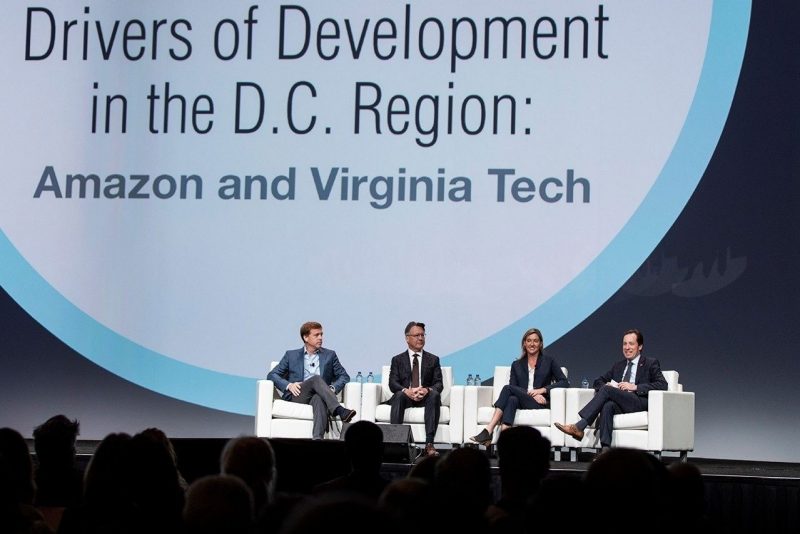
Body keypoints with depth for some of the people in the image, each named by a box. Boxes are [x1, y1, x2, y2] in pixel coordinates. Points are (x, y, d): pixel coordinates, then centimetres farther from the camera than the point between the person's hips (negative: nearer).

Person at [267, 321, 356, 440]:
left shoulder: (329, 355, 22)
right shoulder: (291, 355, 20)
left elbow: (344, 376, 18)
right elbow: (272, 375, 14)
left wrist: (333, 388, -5)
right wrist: (289, 385, -7)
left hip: (318, 396, 1)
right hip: (297, 397, 0)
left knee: (319, 399, -39)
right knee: (316, 379, -31)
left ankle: (317, 438, -62)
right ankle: (340, 411, -49)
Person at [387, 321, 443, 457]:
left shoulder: (433, 359, 16)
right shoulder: (398, 360, 14)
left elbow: (439, 384, 5)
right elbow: (392, 383, 1)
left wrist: (426, 390, -20)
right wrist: (407, 391, -22)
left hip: (425, 397, 1)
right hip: (405, 397, 0)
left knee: (435, 394, -33)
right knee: (399, 395, -34)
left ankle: (429, 444, -42)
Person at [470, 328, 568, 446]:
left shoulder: (548, 362, 15)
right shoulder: (517, 365, 20)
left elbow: (565, 382, 4)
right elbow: (514, 387, 6)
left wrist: (542, 390, -10)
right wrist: (531, 394, -13)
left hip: (540, 404, -3)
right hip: (521, 401, 3)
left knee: (508, 388, -28)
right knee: (512, 399, -36)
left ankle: (489, 430, -41)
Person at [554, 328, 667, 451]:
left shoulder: (650, 364, 13)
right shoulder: (618, 365, 30)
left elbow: (662, 385, -2)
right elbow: (598, 381, 30)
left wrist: (635, 387, -13)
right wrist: (606, 385, 3)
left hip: (639, 403, -4)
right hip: (620, 405, 4)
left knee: (607, 389, -26)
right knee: (607, 406, -33)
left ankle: (579, 427, -33)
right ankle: (605, 450, -45)